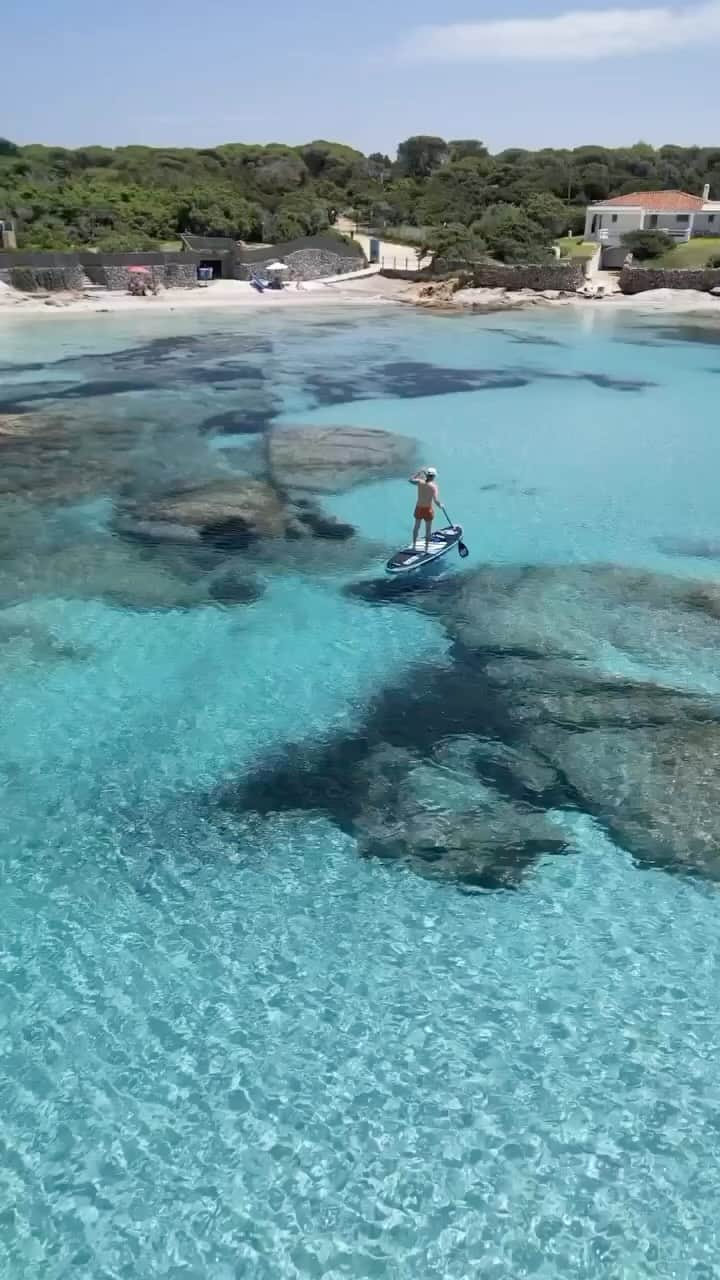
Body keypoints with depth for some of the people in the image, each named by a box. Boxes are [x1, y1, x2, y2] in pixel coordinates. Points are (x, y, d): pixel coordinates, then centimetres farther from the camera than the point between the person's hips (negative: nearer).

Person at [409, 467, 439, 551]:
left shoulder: (420, 482, -6)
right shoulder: (434, 486, -17)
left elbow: (411, 480, 16)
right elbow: (436, 501, -23)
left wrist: (419, 473, 21)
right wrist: (440, 505, -4)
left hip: (418, 508, 4)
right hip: (428, 509, -4)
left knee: (416, 527, 22)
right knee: (428, 529, 10)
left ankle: (414, 545, 34)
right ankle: (427, 548, 14)